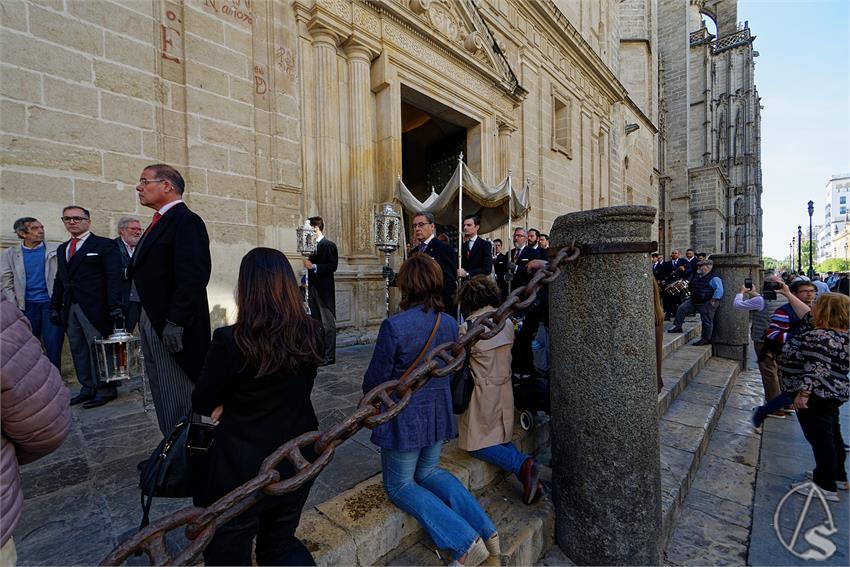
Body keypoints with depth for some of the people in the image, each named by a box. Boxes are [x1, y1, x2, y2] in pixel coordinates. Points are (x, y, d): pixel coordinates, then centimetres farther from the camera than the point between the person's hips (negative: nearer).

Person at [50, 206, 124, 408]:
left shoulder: (104, 245, -3)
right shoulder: (62, 249, 18)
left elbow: (114, 278, -10)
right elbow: (59, 280, 19)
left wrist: (115, 306, -17)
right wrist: (54, 306, 10)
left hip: (95, 308, -7)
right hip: (70, 308, 7)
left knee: (98, 348, -1)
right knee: (78, 350, 11)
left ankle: (105, 390, 8)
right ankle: (88, 388, 21)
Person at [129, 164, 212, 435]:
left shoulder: (186, 221, -14)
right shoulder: (160, 222, 16)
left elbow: (192, 277, -23)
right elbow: (147, 271, 16)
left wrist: (175, 322, -24)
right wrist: (143, 319, 12)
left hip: (171, 324, -10)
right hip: (151, 321, 10)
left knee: (177, 395, 1)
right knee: (160, 390, 19)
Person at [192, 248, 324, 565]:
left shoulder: (231, 341, -25)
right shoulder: (313, 334, -11)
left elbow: (201, 404, -8)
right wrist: (235, 404, 1)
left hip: (241, 471, -4)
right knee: (280, 541, 26)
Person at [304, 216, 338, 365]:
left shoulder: (328, 245, -8)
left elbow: (332, 266, -16)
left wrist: (313, 266, -19)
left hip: (324, 290, -8)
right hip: (314, 288, 8)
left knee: (328, 323, -2)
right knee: (316, 322, 13)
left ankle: (329, 356, 4)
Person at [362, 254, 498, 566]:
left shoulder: (394, 326, -26)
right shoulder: (450, 324, -6)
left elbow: (375, 380, -16)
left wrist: (368, 390, 7)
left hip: (404, 419, -6)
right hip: (438, 413, 6)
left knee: (400, 485, 17)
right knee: (427, 473, 29)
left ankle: (464, 541, 5)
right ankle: (486, 529, 18)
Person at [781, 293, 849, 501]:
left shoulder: (821, 338, -26)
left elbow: (817, 370, -31)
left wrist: (803, 393, -28)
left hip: (816, 397, -10)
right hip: (832, 395, 10)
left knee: (820, 439, 1)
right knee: (832, 435, 23)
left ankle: (826, 486, 14)